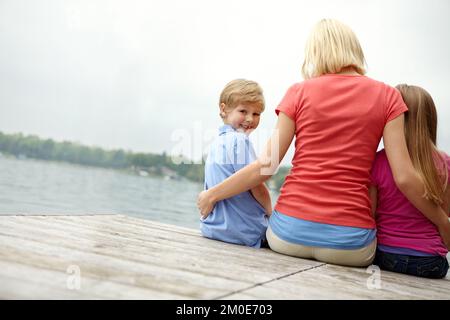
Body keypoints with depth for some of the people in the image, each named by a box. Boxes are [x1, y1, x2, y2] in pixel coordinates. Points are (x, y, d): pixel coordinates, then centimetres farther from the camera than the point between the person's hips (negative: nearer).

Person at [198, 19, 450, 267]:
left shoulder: (299, 92, 3)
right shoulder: (387, 96, 3)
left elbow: (266, 167, 0)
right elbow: (404, 177, -2)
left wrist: (212, 194, 12)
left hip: (290, 230, 1)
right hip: (349, 241, 0)